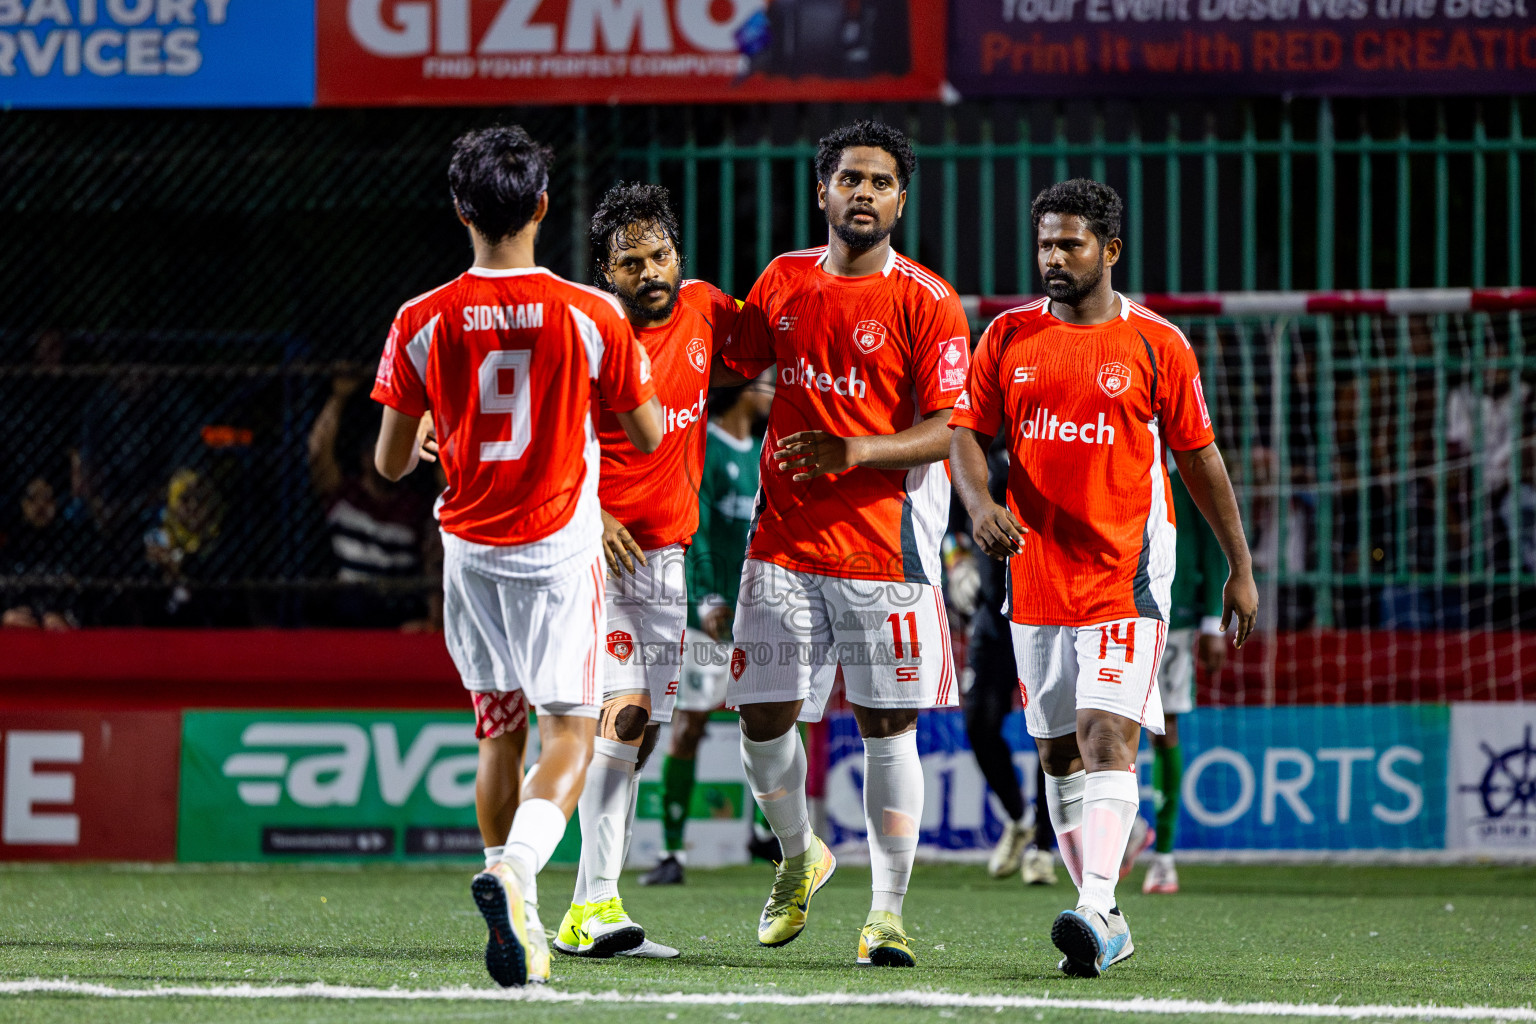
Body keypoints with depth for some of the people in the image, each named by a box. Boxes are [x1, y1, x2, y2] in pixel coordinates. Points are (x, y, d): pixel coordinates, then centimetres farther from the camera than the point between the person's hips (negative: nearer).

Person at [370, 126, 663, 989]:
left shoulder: (423, 323, -5)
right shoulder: (591, 316, -9)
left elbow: (391, 462, 1)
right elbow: (650, 434, 1)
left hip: (470, 551, 3)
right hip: (561, 549, -3)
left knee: (500, 732, 16)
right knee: (570, 732, -3)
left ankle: (515, 911, 20)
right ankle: (515, 866, -30)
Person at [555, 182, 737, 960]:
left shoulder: (704, 310, 5)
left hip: (665, 552, 7)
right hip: (599, 546, -7)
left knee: (642, 730, 7)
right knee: (623, 711, -19)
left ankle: (584, 915, 12)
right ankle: (597, 902, -23)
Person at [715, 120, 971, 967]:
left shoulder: (925, 303, -4)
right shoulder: (784, 281, 10)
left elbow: (943, 430, -9)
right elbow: (734, 374, 23)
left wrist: (853, 450, -22)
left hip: (884, 541, -4)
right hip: (784, 540, 4)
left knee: (887, 724, -3)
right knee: (764, 715, 3)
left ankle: (887, 909, 3)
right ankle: (798, 855, 29)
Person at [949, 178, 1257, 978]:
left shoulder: (1155, 343, -1)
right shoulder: (1009, 336, 7)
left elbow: (1198, 457, 4)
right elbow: (965, 431, 5)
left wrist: (1241, 566, 5)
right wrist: (978, 500, -16)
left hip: (1125, 574, -4)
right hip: (1037, 574, 4)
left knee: (1107, 735, -19)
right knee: (1059, 753, 9)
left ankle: (1096, 908, -29)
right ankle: (1106, 925, 18)